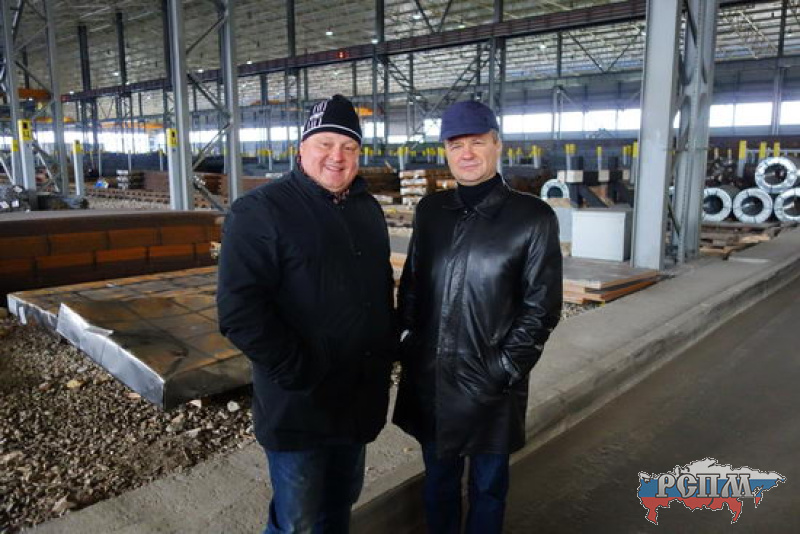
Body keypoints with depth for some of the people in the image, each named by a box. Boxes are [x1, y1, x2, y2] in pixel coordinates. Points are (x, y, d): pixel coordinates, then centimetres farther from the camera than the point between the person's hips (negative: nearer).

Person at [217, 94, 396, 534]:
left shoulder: (368, 208, 9)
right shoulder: (260, 212, -13)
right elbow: (239, 310, -21)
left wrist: (388, 346, 10)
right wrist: (300, 373, -21)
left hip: (359, 400, 7)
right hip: (298, 406, -6)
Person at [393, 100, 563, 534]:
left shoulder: (533, 218, -9)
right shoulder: (429, 210, 3)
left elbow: (542, 308, -8)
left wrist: (503, 370, -12)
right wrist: (403, 340, 5)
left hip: (490, 387, -3)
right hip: (428, 380, 4)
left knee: (487, 487, 17)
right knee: (438, 481, 21)